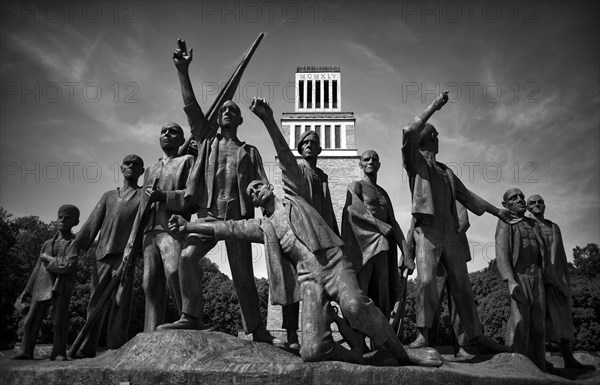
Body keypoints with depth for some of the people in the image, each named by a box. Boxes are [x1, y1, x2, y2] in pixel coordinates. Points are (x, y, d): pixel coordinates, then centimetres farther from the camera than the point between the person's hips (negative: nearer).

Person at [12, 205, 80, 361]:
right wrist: (26, 291, 19)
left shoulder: (74, 242, 2)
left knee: (60, 321, -5)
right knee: (31, 320, 2)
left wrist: (48, 259, -3)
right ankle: (25, 351, 10)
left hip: (61, 287, -5)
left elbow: (68, 265, -14)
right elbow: (38, 269, 21)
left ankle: (58, 353, 4)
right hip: (42, 286, 5)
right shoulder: (47, 244, 18)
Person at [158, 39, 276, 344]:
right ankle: (191, 317, -12)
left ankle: (256, 331, 7)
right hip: (208, 214, 1)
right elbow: (191, 107, 7)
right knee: (187, 256, -22)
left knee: (243, 276, -1)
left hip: (238, 217, -1)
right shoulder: (207, 141, 17)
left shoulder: (249, 152, 16)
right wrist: (183, 72, -2)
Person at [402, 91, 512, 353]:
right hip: (427, 231, -6)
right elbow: (409, 133, -11)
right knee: (427, 281, -18)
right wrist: (433, 107, -8)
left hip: (450, 233, 6)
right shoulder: (415, 163, 7)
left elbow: (466, 195, 31)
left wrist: (496, 211, 33)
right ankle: (422, 335, -11)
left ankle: (476, 337, 8)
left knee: (462, 285, 5)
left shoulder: (446, 171, 25)